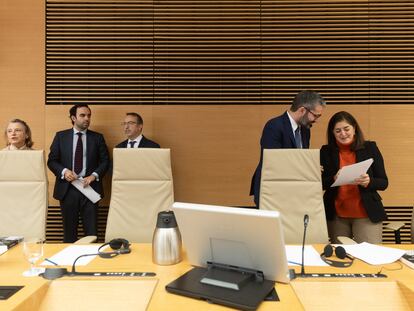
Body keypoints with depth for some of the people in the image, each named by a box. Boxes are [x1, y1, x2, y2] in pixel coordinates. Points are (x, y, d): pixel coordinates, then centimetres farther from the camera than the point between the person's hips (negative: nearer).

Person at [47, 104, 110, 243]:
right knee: (69, 231, 11)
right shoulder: (60, 136, 6)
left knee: (91, 231, 3)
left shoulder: (97, 137, 6)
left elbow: (105, 161, 4)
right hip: (67, 188, 0)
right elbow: (51, 161, 5)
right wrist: (64, 171, -14)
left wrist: (94, 175, -11)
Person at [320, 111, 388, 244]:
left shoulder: (370, 148, 0)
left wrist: (369, 182, -19)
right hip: (336, 215, 1)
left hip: (367, 214, -1)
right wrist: (334, 179, -19)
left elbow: (383, 182, 1)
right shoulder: (326, 151, 2)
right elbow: (321, 184, 0)